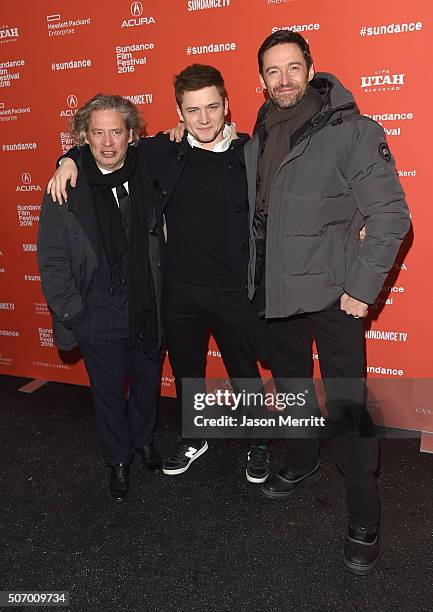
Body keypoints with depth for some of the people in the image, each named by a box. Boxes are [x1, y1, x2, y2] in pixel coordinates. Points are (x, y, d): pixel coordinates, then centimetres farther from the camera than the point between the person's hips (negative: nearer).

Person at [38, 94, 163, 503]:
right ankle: (118, 460, 39)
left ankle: (143, 440, 49)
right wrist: (72, 313, -8)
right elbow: (52, 261, -5)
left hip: (147, 311, 2)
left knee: (148, 383, 20)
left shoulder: (148, 179, -3)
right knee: (108, 393, 15)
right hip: (97, 317, -2)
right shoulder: (66, 190, -8)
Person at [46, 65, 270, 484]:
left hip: (234, 291, -3)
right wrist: (69, 160, 1)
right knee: (186, 371, 19)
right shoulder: (163, 152, 1)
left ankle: (257, 445, 36)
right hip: (178, 290, 3)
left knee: (244, 373, 12)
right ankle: (193, 439, 43)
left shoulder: (249, 153, -7)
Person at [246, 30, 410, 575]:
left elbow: (391, 215, -12)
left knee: (347, 407, 0)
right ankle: (301, 465, 45)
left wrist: (363, 288, -15)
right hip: (273, 295, 6)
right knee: (290, 389, 21)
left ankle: (364, 522, 17)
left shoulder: (351, 131, -10)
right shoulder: (256, 141, 9)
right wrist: (252, 282, 13)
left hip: (331, 296, -6)